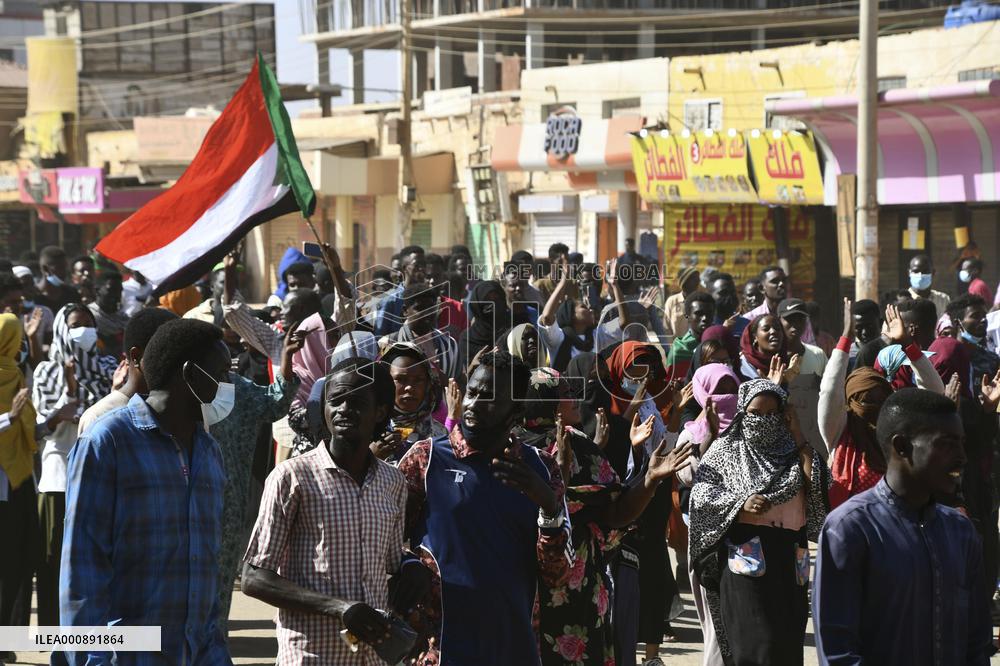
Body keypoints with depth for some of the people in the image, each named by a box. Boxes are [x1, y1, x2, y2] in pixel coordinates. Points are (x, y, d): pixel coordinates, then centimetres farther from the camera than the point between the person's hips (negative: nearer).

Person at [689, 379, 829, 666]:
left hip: (789, 556, 3)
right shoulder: (728, 448, 4)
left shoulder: (791, 448, 11)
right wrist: (740, 502, -16)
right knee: (754, 641, -9)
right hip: (744, 553, -3)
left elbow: (817, 483, -3)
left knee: (787, 641, 5)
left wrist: (798, 437, -1)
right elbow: (701, 491, -3)